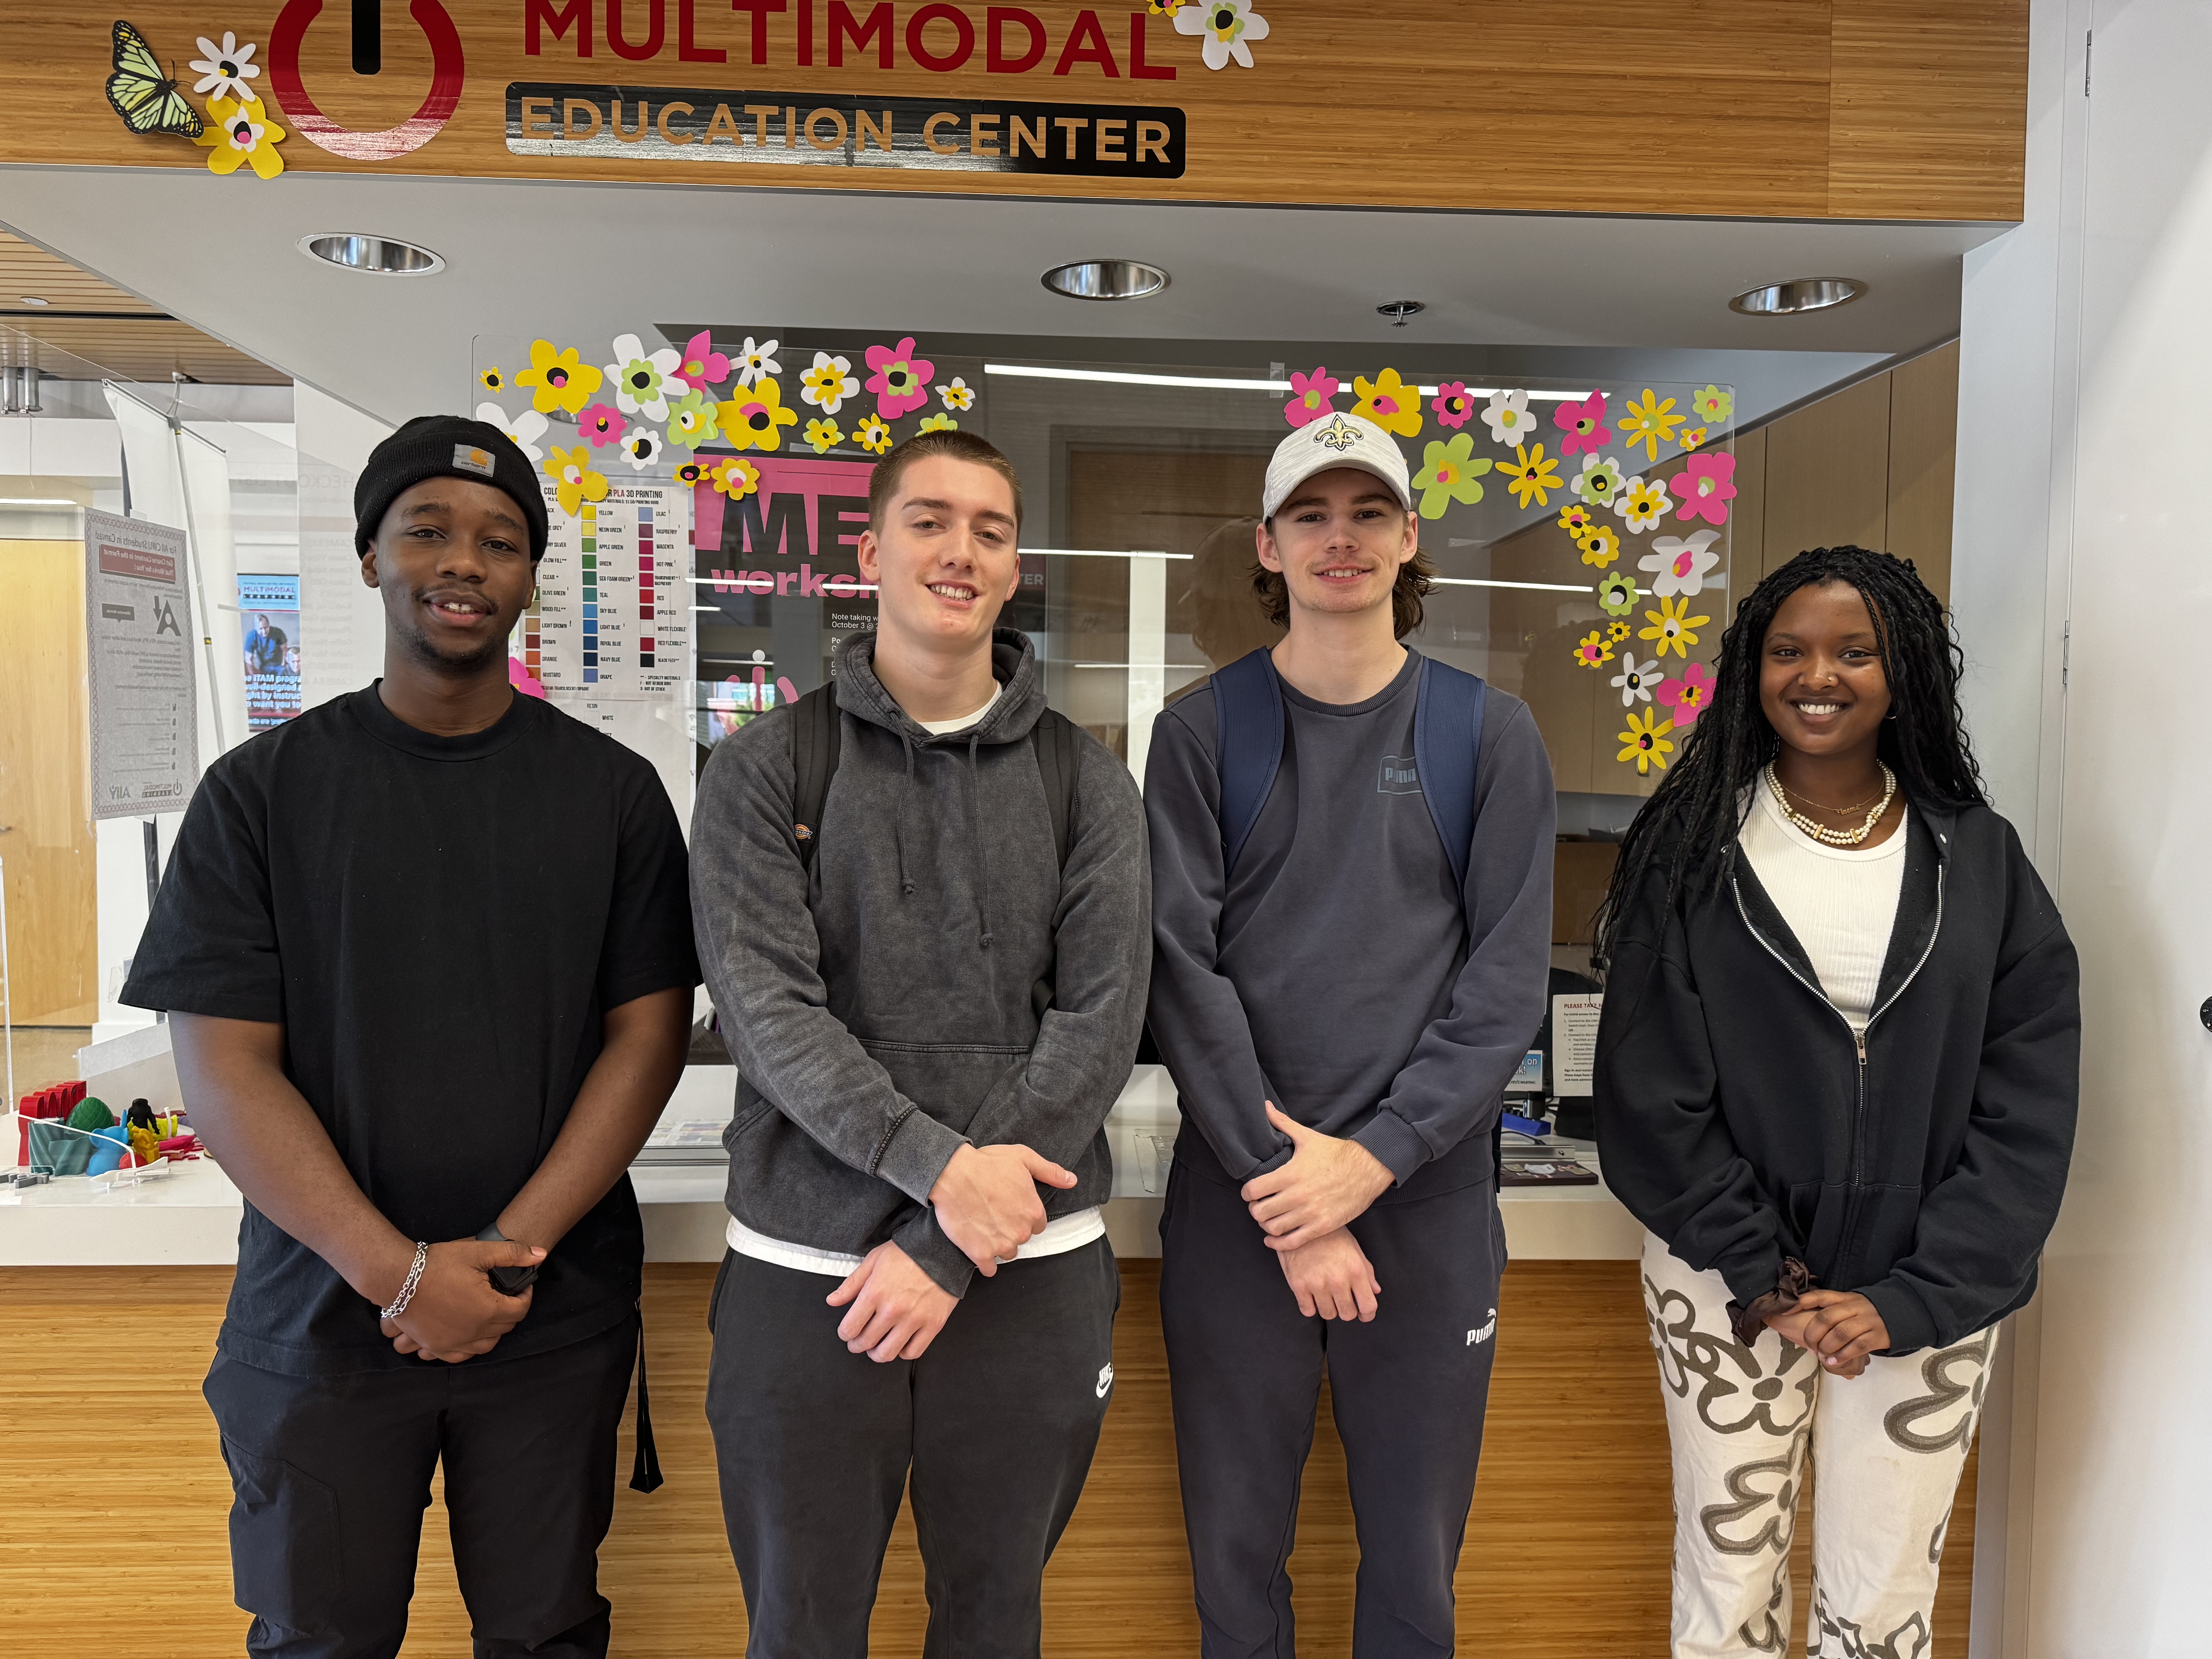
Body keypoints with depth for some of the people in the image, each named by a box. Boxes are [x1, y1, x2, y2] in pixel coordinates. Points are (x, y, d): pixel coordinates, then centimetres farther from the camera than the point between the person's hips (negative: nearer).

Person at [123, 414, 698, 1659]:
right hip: (321, 1314, 0)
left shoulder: (612, 790, -1)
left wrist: (508, 1254, -13)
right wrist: (402, 1274, -15)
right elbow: (224, 1067, -7)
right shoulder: (264, 791, -2)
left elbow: (649, 1035, -4)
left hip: (556, 1317, 0)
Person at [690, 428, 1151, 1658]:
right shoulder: (766, 769, 1)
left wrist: (949, 1248, -11)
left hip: (1030, 1272, 1)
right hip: (804, 1269, 0)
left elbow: (1100, 1025, -5)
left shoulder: (1084, 781, 2)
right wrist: (937, 1163, -20)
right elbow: (767, 1005, -9)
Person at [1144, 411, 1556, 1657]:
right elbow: (1185, 970, -6)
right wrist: (1279, 1184, -12)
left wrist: (1372, 1158, -12)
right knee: (1236, 1548, 13)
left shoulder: (1490, 735, 4)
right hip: (1236, 1199, 0)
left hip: (1430, 1195, 1)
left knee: (1417, 1555, 14)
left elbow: (1507, 982, -2)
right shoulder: (1203, 734, 1)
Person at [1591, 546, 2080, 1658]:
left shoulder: (1981, 864, 1)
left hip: (1923, 1301, 1)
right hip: (1727, 1288, -1)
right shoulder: (1691, 853, -3)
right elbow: (1651, 1096, -6)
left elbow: (2028, 1113, -2)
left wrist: (1912, 1298, -9)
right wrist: (1763, 1277, -11)